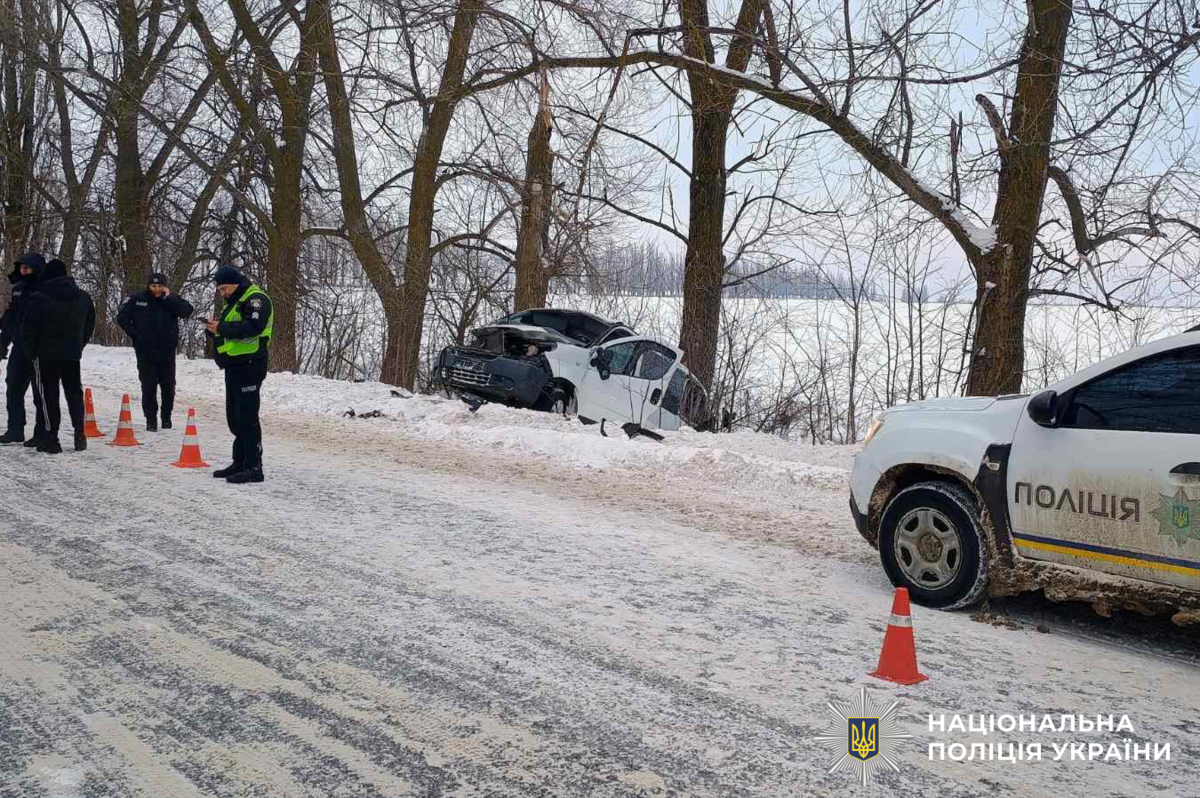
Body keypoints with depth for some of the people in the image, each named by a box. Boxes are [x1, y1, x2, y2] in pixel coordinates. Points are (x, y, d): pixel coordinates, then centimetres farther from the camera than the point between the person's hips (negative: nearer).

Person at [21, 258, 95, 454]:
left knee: (48, 395, 0)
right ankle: (79, 434, 13)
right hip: (73, 354, 4)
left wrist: (30, 351, 6)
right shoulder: (83, 297, 5)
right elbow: (90, 324, 11)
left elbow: (29, 327, -8)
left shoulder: (39, 298, -11)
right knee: (74, 393, 14)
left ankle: (51, 439, -3)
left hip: (46, 354, -4)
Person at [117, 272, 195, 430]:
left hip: (167, 351, 1)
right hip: (145, 353, -1)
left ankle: (166, 417, 24)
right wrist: (134, 334, -4)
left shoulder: (171, 299, 2)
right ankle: (151, 419, 9)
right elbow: (122, 318, 5)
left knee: (168, 386, 9)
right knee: (149, 387, 1)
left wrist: (168, 297, -16)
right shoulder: (137, 299, 0)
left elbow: (188, 310, -15)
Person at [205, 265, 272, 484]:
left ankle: (254, 467, -7)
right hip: (234, 367, 10)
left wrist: (222, 328, -19)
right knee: (234, 417, 13)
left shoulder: (256, 298, -9)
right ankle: (240, 462, 21)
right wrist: (215, 329, 4)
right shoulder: (233, 302, 23)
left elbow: (253, 326, -24)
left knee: (247, 417, -10)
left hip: (249, 366, -10)